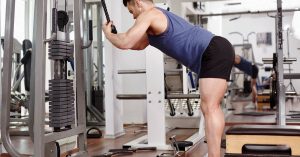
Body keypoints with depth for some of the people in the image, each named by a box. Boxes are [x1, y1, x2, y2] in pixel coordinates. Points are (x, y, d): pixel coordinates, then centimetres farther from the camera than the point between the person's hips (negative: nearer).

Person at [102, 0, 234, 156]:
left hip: (214, 52, -10)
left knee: (209, 109, -13)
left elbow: (125, 43, -12)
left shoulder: (148, 14, -3)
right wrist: (115, 33, 33)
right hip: (219, 50, 10)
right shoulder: (158, 16, 28)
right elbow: (139, 44, 37)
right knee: (211, 108, 12)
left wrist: (108, 33, 8)